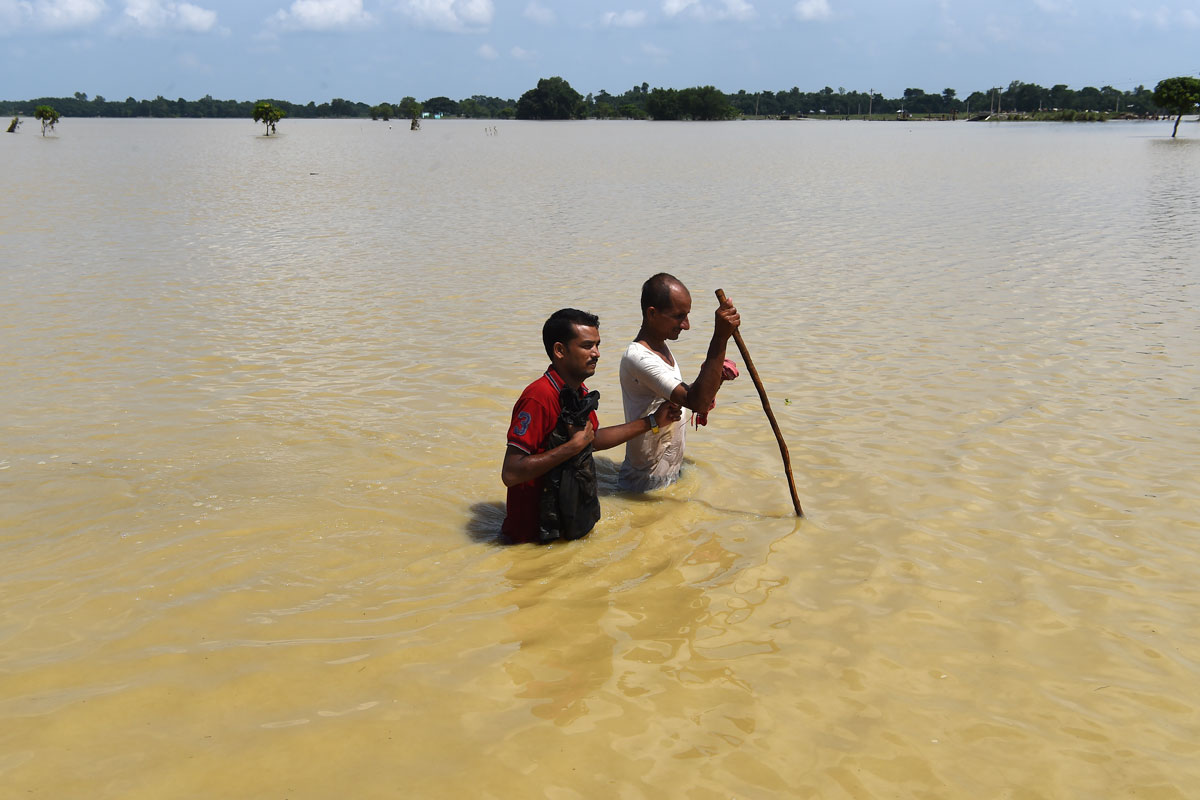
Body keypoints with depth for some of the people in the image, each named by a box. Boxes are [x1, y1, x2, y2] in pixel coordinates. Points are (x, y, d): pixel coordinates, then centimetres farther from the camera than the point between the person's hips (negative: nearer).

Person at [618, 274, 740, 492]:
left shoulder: (661, 346, 7)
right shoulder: (637, 357, -27)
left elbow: (686, 396, 19)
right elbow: (697, 402, -37)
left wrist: (714, 376, -1)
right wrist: (720, 337, -41)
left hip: (673, 470, 10)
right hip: (649, 483, -10)